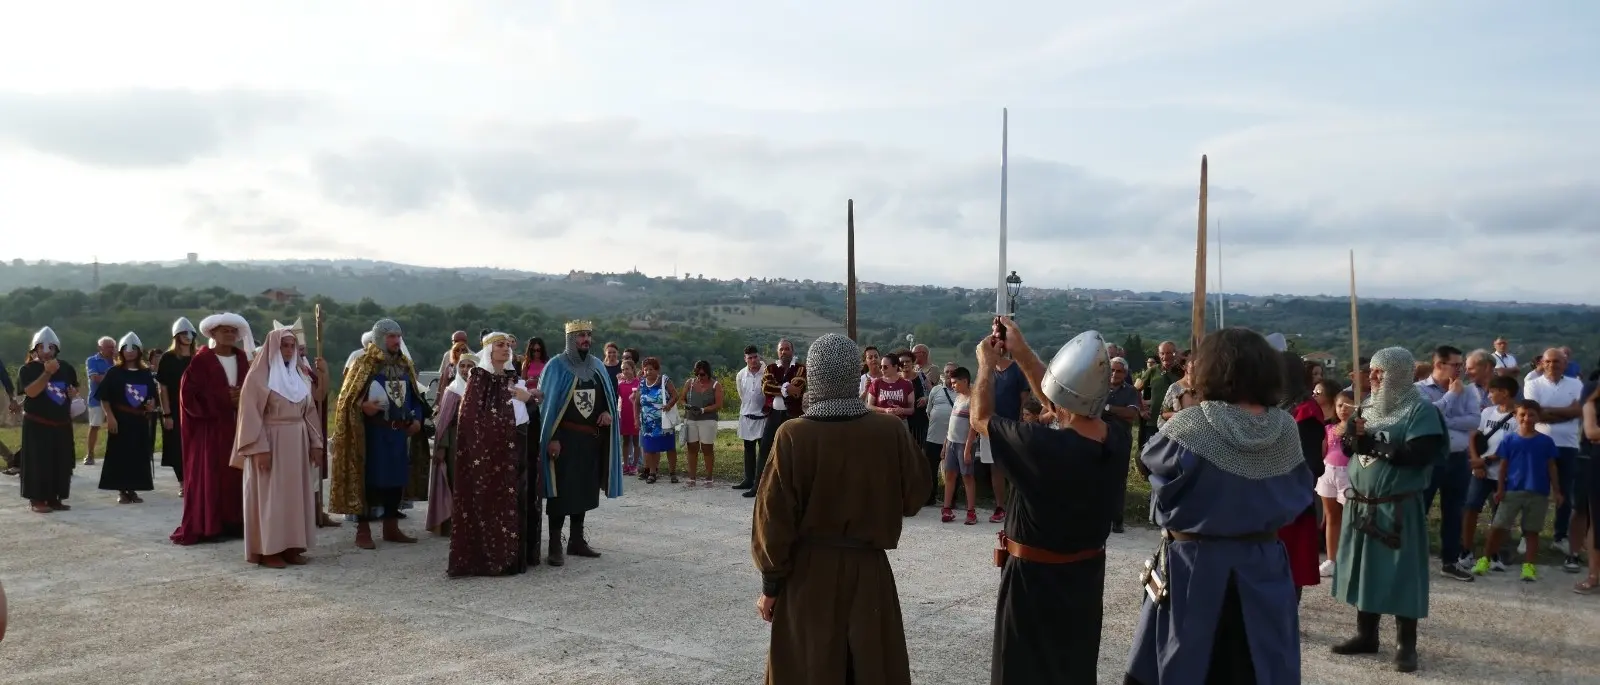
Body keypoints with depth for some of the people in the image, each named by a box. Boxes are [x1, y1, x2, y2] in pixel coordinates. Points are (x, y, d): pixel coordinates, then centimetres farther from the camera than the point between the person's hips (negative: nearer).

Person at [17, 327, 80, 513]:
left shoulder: (66, 368, 9)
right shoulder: (27, 369, -6)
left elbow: (74, 389, 23)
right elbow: (31, 392, -21)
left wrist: (73, 393, -1)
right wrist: (47, 373, -27)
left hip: (62, 424, 5)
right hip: (37, 425, -5)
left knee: (61, 463, 7)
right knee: (38, 462, -6)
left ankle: (55, 498, 16)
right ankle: (37, 500, 1)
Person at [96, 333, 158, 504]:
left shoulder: (146, 374, 9)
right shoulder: (114, 372, -2)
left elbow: (152, 396, 16)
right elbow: (104, 397, -4)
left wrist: (151, 405, -6)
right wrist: (110, 416, -13)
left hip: (140, 421, 3)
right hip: (120, 420, -3)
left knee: (139, 455, 4)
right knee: (120, 454, -1)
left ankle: (133, 490, 13)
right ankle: (122, 491, 6)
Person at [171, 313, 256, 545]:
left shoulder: (242, 358, 11)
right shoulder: (201, 360, -6)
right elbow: (189, 395, -12)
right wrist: (223, 398, -15)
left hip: (238, 426, 5)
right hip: (210, 428, -5)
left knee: (237, 474, 4)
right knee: (209, 476, -5)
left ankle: (234, 523, 11)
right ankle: (208, 526, 1)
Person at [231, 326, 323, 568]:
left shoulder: (300, 376, 13)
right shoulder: (258, 376, -7)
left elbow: (310, 411, 14)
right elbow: (251, 414, -12)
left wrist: (316, 442, 7)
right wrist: (259, 448, -18)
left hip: (298, 443, 6)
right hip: (270, 443, -6)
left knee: (295, 494, 7)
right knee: (270, 496, -3)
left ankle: (292, 546, 14)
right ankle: (268, 550, 2)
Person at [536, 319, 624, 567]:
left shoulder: (597, 366, 11)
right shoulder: (556, 366, -5)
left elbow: (610, 394, 18)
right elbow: (548, 402, -9)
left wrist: (608, 411, -4)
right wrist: (552, 438, -15)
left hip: (592, 438, 6)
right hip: (565, 438, -6)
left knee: (585, 489, 11)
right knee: (560, 490, -6)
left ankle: (577, 540, 21)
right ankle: (555, 546, -2)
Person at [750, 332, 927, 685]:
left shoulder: (792, 436, -15)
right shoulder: (891, 431, -10)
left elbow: (773, 517, -11)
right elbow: (914, 497, 2)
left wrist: (771, 583, -1)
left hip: (808, 574, -1)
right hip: (870, 570, 1)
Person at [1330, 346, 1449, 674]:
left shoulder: (1420, 409, -9)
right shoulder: (1369, 405, 11)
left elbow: (1418, 455, -21)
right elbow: (1350, 448, 11)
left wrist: (1371, 442, -20)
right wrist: (1351, 434, -12)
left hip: (1398, 508, -6)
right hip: (1360, 504, 6)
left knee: (1400, 574, -1)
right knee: (1364, 569, 12)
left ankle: (1407, 645, 8)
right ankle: (1366, 634, 23)